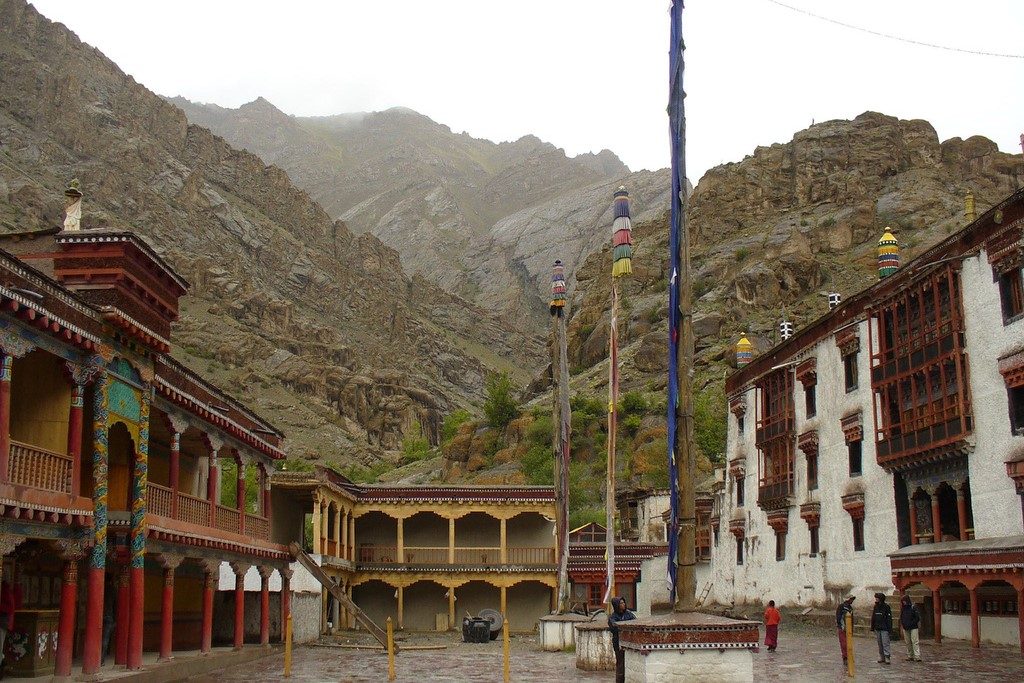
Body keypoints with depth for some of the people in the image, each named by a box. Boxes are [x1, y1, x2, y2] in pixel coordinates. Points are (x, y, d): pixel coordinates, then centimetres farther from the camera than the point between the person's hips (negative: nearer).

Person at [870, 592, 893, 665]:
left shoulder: (886, 606, -6)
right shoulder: (876, 606, 12)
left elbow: (889, 618, -7)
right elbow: (873, 617, 17)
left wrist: (889, 628, -12)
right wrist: (872, 627, 13)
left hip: (884, 629, -6)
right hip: (877, 629, 6)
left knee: (885, 643, -10)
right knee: (880, 644, 9)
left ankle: (887, 657, -9)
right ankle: (881, 657, 14)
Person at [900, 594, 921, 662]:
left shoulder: (913, 608, -6)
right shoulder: (903, 609, 12)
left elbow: (917, 618, -8)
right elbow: (901, 618, 17)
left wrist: (911, 624, -13)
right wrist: (903, 624, 1)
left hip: (913, 628, -6)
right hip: (906, 628, 6)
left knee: (915, 642, -10)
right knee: (908, 643, 9)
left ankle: (917, 656, -14)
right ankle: (910, 656, 14)